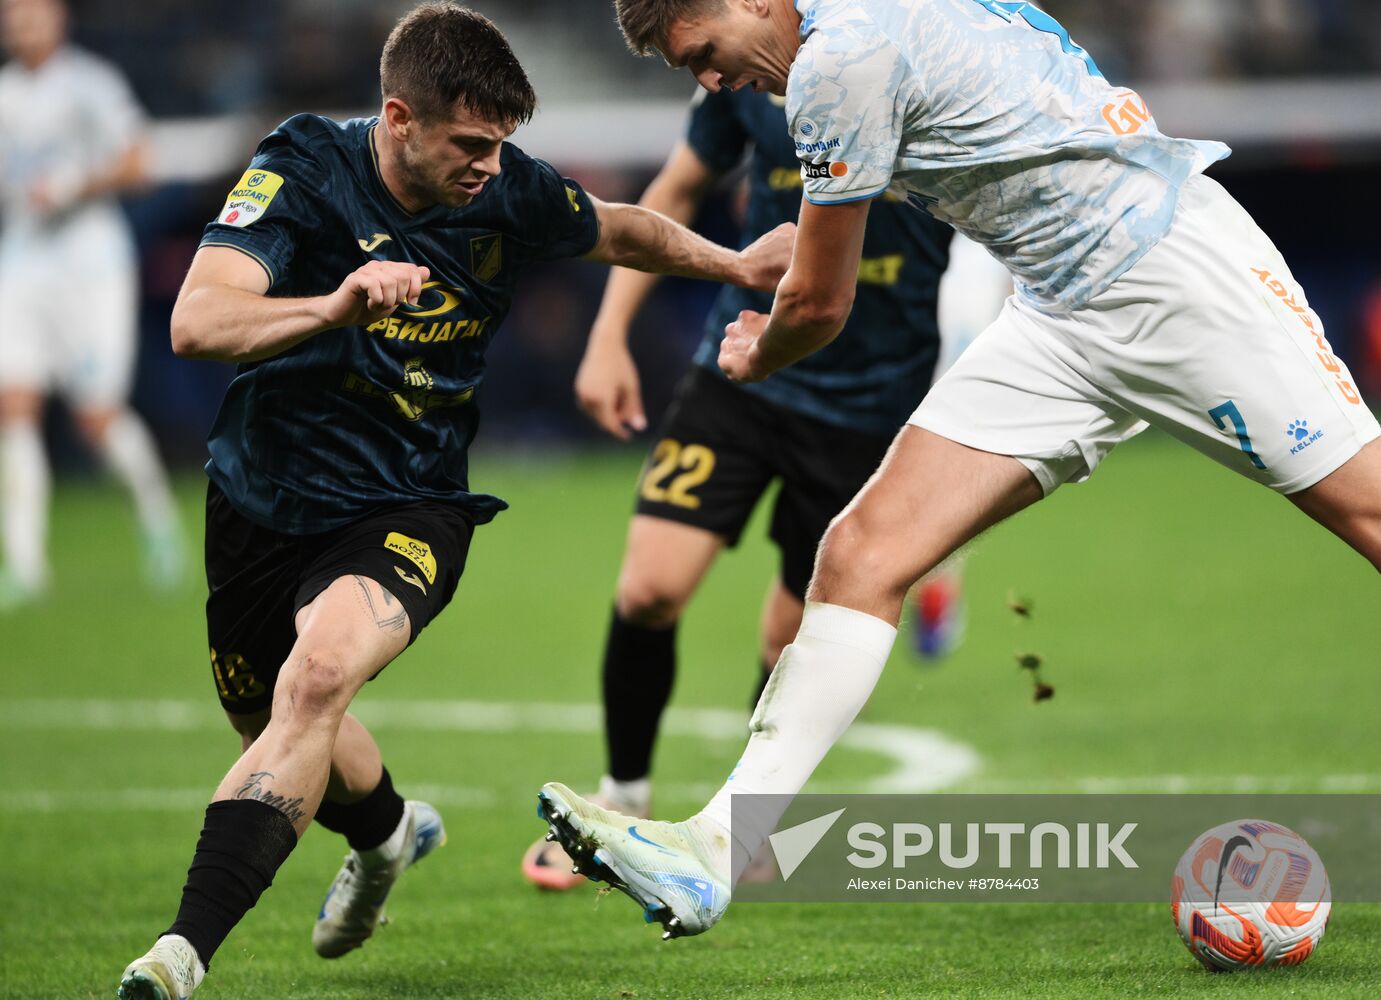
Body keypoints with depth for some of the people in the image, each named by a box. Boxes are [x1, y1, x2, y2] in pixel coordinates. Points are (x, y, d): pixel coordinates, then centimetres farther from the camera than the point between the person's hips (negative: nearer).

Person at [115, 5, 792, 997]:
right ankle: (388, 830, 58)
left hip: (410, 509, -1)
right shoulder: (304, 169, -17)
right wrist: (333, 307, -46)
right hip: (266, 498, 1)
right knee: (279, 735, 20)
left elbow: (618, 230, 17)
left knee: (316, 674, -31)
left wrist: (735, 264, 17)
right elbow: (197, 320, -31)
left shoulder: (509, 191, -8)